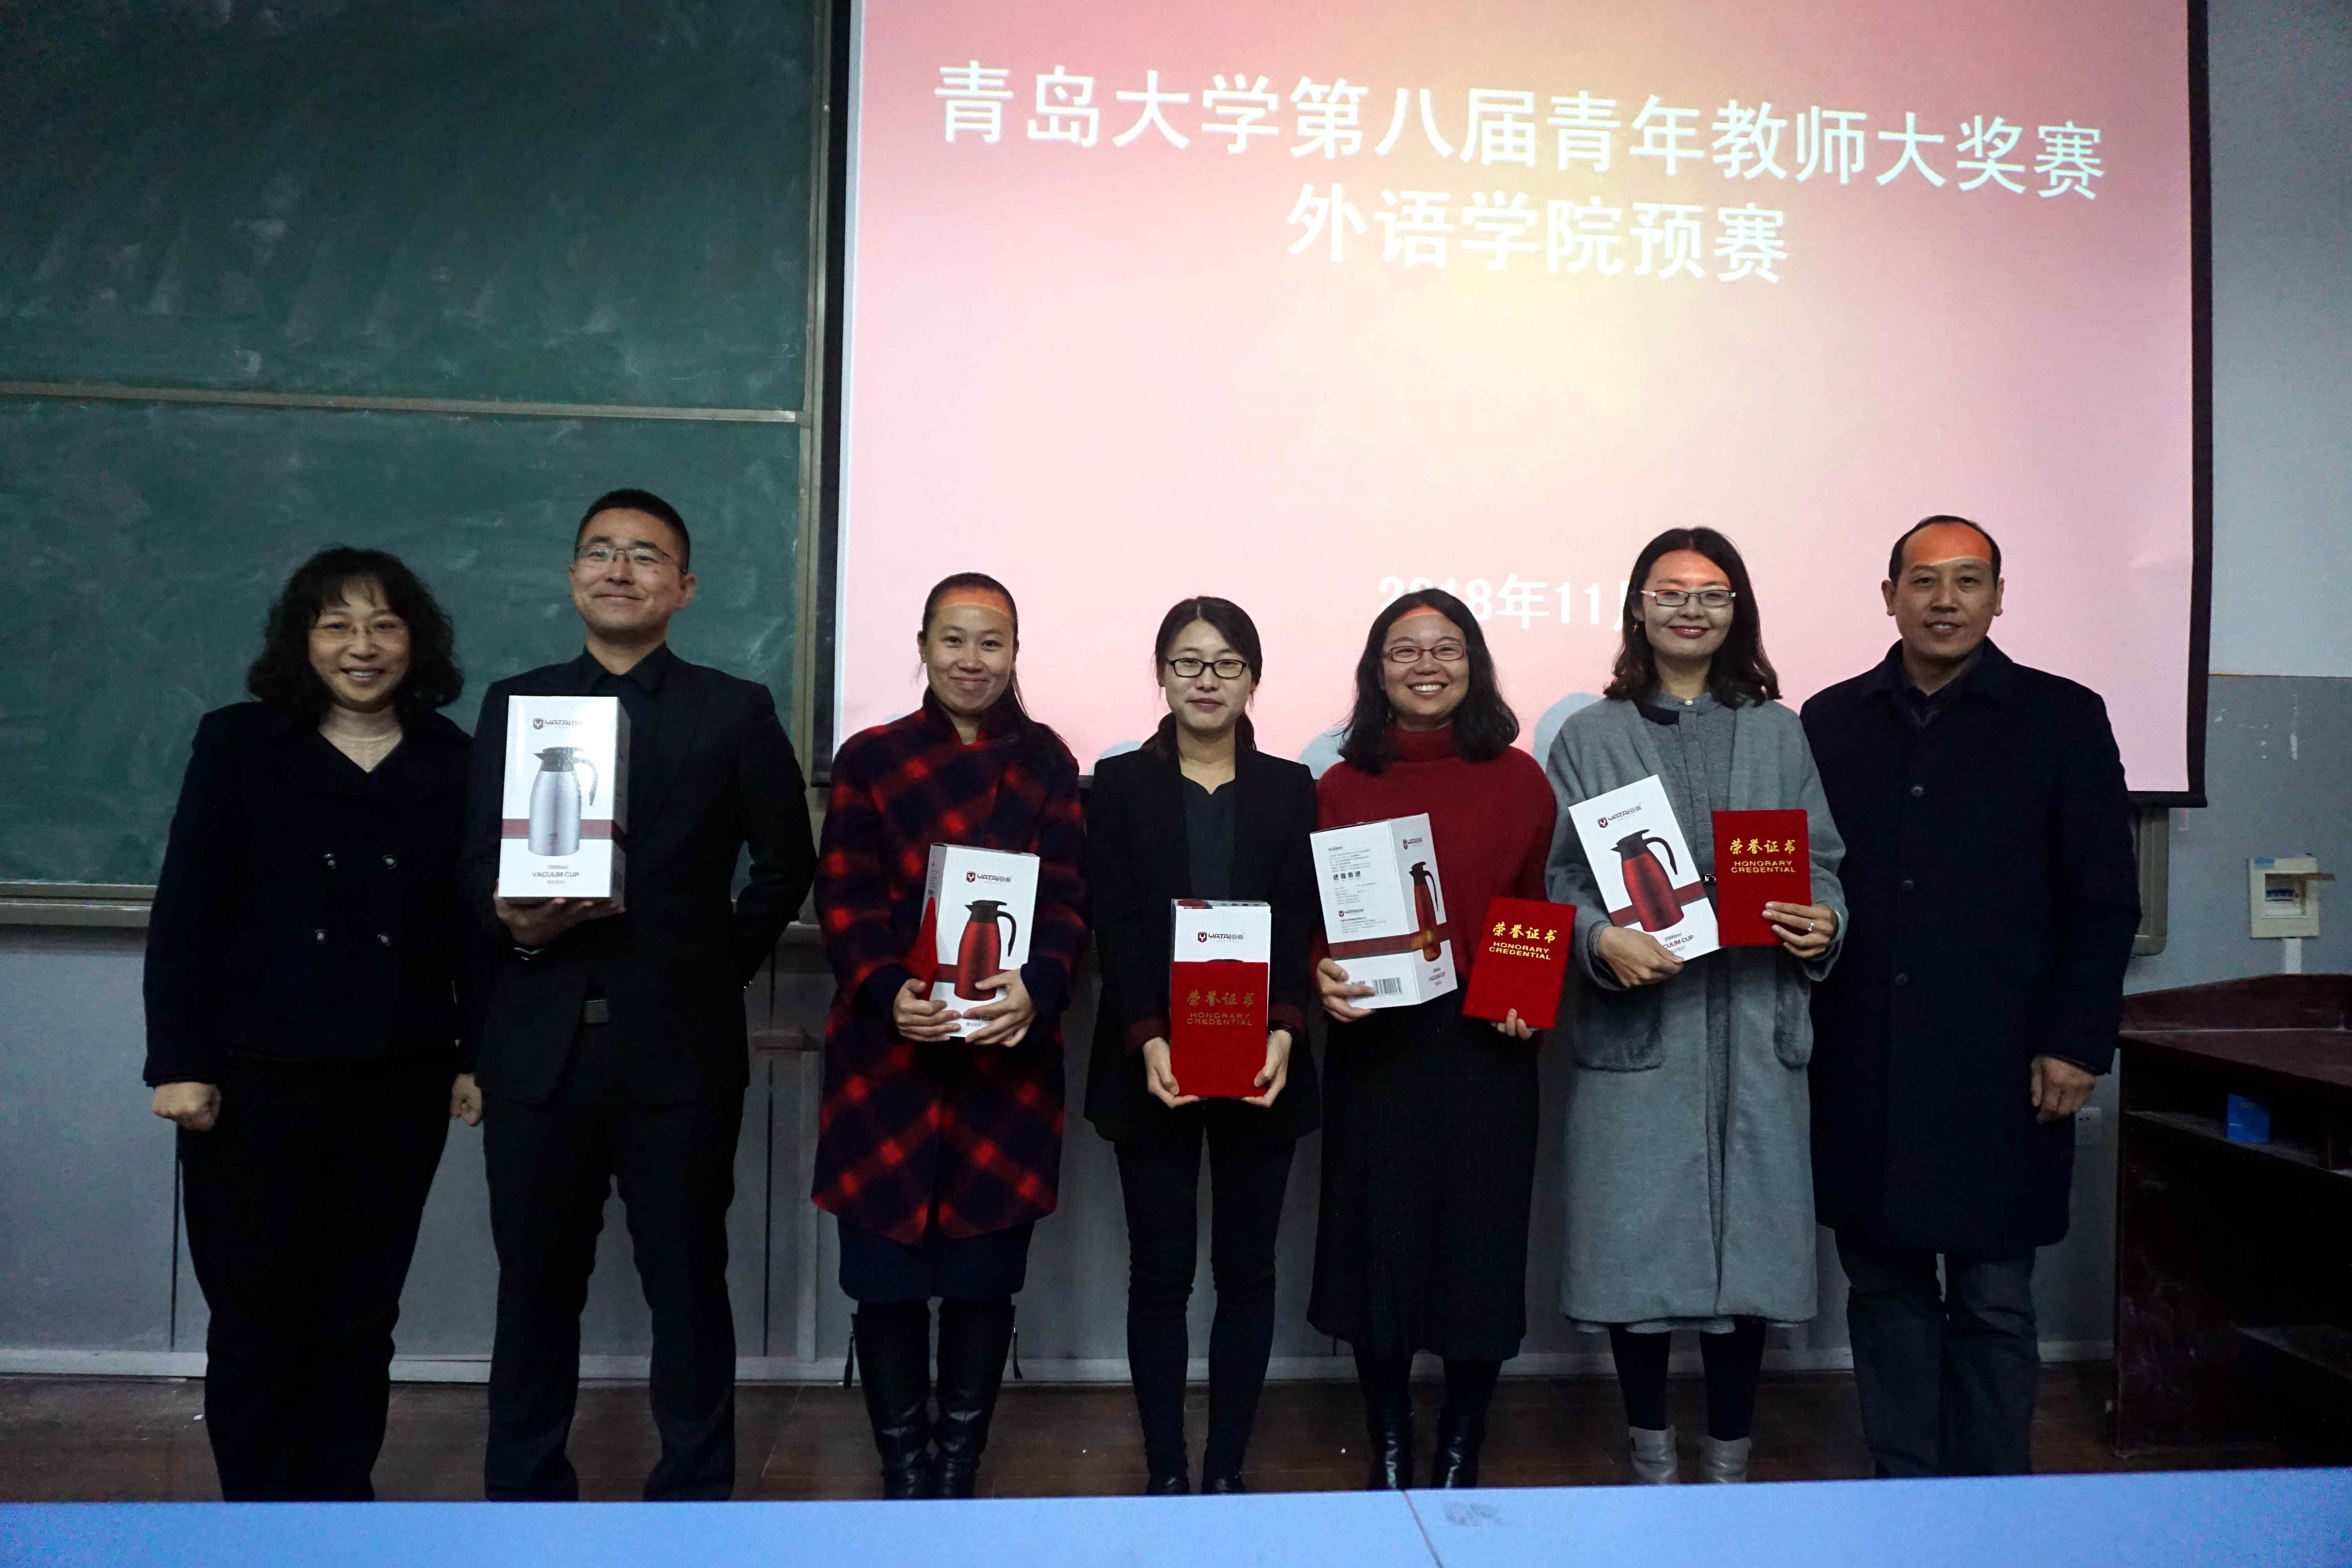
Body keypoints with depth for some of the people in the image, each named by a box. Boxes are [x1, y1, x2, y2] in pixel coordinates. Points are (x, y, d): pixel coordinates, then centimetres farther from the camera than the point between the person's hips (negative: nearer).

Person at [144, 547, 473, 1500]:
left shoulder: (453, 764, 5)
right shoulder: (239, 745, 1)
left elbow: (475, 923, 5)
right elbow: (185, 913, -3)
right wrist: (179, 1061, -7)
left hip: (400, 1081, 2)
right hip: (258, 1076, -1)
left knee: (361, 1312, 10)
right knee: (256, 1311, 6)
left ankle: (337, 1497, 24)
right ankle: (259, 1506, 22)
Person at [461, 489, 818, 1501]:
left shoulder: (736, 712, 4)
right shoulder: (514, 704, 11)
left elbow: (786, 864, 7)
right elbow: (475, 864, 6)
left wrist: (721, 969, 2)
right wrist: (514, 921, -14)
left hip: (680, 1046, -2)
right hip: (539, 1044, 2)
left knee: (688, 1282, 8)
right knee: (535, 1284, 12)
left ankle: (694, 1492, 23)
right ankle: (524, 1492, 29)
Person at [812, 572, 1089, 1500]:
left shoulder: (1046, 762, 7)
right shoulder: (870, 759, 6)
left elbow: (1068, 899, -1)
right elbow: (844, 901, -2)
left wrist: (1037, 987, -21)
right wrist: (887, 991, -21)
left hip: (1009, 1052, 0)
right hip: (887, 1051, 0)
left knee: (986, 1269, 7)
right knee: (885, 1268, 4)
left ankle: (961, 1468, 24)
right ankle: (903, 1472, 22)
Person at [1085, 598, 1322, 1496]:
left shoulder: (1291, 789, 8)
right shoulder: (1120, 784, 5)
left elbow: (1301, 923, 0)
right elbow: (1114, 924, -3)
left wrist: (1283, 1031, -17)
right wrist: (1148, 1040, -16)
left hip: (1263, 1062, 1)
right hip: (1153, 1064, -1)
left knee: (1247, 1271, 7)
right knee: (1160, 1272, 5)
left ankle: (1226, 1471, 20)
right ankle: (1165, 1473, 17)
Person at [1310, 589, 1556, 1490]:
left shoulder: (1517, 780, 3)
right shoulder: (1341, 785, 4)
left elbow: (1545, 911, 4)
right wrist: (1321, 975, -14)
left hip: (1486, 1046, 0)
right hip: (1373, 1044, 1)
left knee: (1479, 1244, 7)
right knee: (1376, 1243, 8)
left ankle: (1460, 1451, 29)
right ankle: (1388, 1449, 29)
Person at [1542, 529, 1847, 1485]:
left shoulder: (1781, 735, 12)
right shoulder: (1590, 738, 6)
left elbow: (1821, 864, 12)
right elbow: (1555, 879, 1)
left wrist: (1823, 924, -9)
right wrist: (1600, 939, -17)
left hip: (1756, 1032, 2)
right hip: (1634, 1031, -1)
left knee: (1749, 1241, 6)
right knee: (1637, 1242, 3)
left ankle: (1729, 1458, 24)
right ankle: (1650, 1448, 24)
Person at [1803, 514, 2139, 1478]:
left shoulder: (2062, 718, 4)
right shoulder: (1832, 721, 9)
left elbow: (2105, 900, 2)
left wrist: (2076, 1043, -4)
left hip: (1998, 1067, -2)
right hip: (1863, 1065, 2)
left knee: (1994, 1301, 5)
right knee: (1884, 1289, 10)